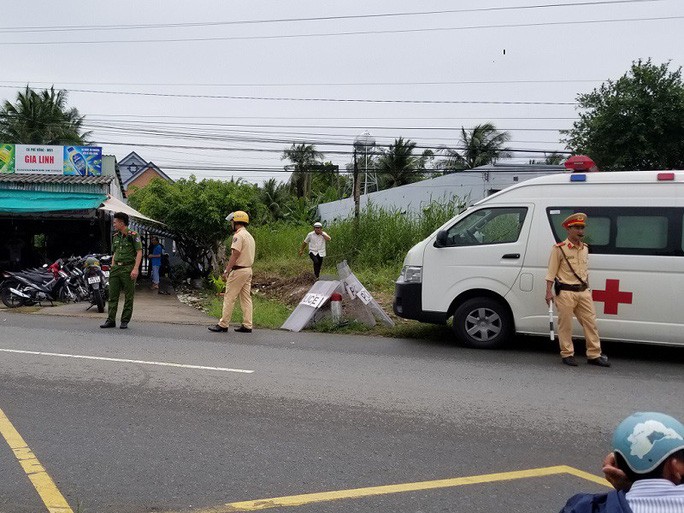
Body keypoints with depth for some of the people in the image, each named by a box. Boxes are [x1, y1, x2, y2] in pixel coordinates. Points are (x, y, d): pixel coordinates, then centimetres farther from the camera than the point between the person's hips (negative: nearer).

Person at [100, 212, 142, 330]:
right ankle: (111, 320, 8)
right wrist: (112, 267, 15)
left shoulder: (133, 235, -7)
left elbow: (139, 252, -11)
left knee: (128, 297, 0)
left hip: (128, 268, -7)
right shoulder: (116, 236, 16)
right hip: (116, 268, 7)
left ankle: (125, 321, 6)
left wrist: (135, 269, -19)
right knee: (112, 295, 4)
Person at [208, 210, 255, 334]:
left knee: (229, 298, -4)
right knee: (246, 298, 8)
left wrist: (227, 271, -19)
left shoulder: (238, 235, -13)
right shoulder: (249, 236, 16)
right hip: (248, 269, 9)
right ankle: (247, 325, 8)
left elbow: (235, 255, -19)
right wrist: (230, 263, 19)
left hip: (238, 271, -9)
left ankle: (223, 324, -1)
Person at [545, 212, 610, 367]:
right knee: (565, 325, 1)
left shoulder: (585, 248, 13)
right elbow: (551, 272, -7)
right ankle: (567, 354, 12)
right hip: (566, 292, -6)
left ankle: (594, 355, 11)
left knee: (590, 322, 5)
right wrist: (549, 291, -12)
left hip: (583, 291, 6)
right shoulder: (559, 249, -7)